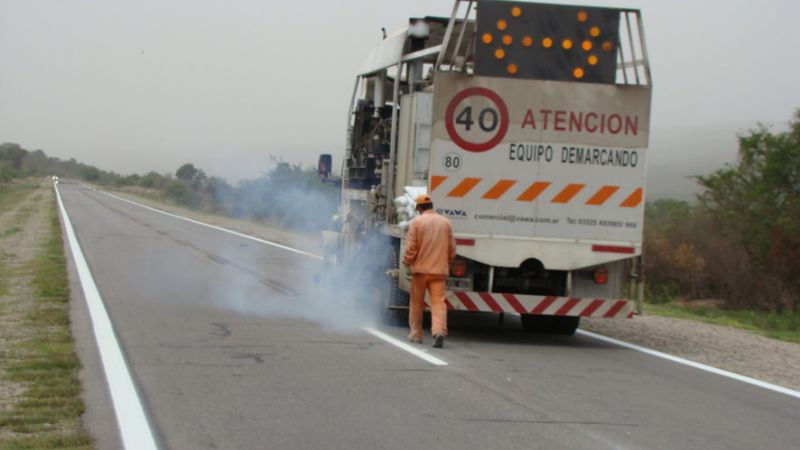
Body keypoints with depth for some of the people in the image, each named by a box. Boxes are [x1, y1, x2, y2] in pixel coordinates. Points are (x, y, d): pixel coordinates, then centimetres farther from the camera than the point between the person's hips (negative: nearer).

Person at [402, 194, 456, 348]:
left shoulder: (417, 222, -5)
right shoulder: (445, 222, 6)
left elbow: (411, 247, -8)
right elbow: (452, 248, 10)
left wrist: (406, 262, 9)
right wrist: (447, 263, 25)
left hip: (420, 268, -2)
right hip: (439, 270, 2)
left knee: (417, 303, 12)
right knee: (438, 301, -4)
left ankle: (416, 334, 19)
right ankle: (439, 330, -24)